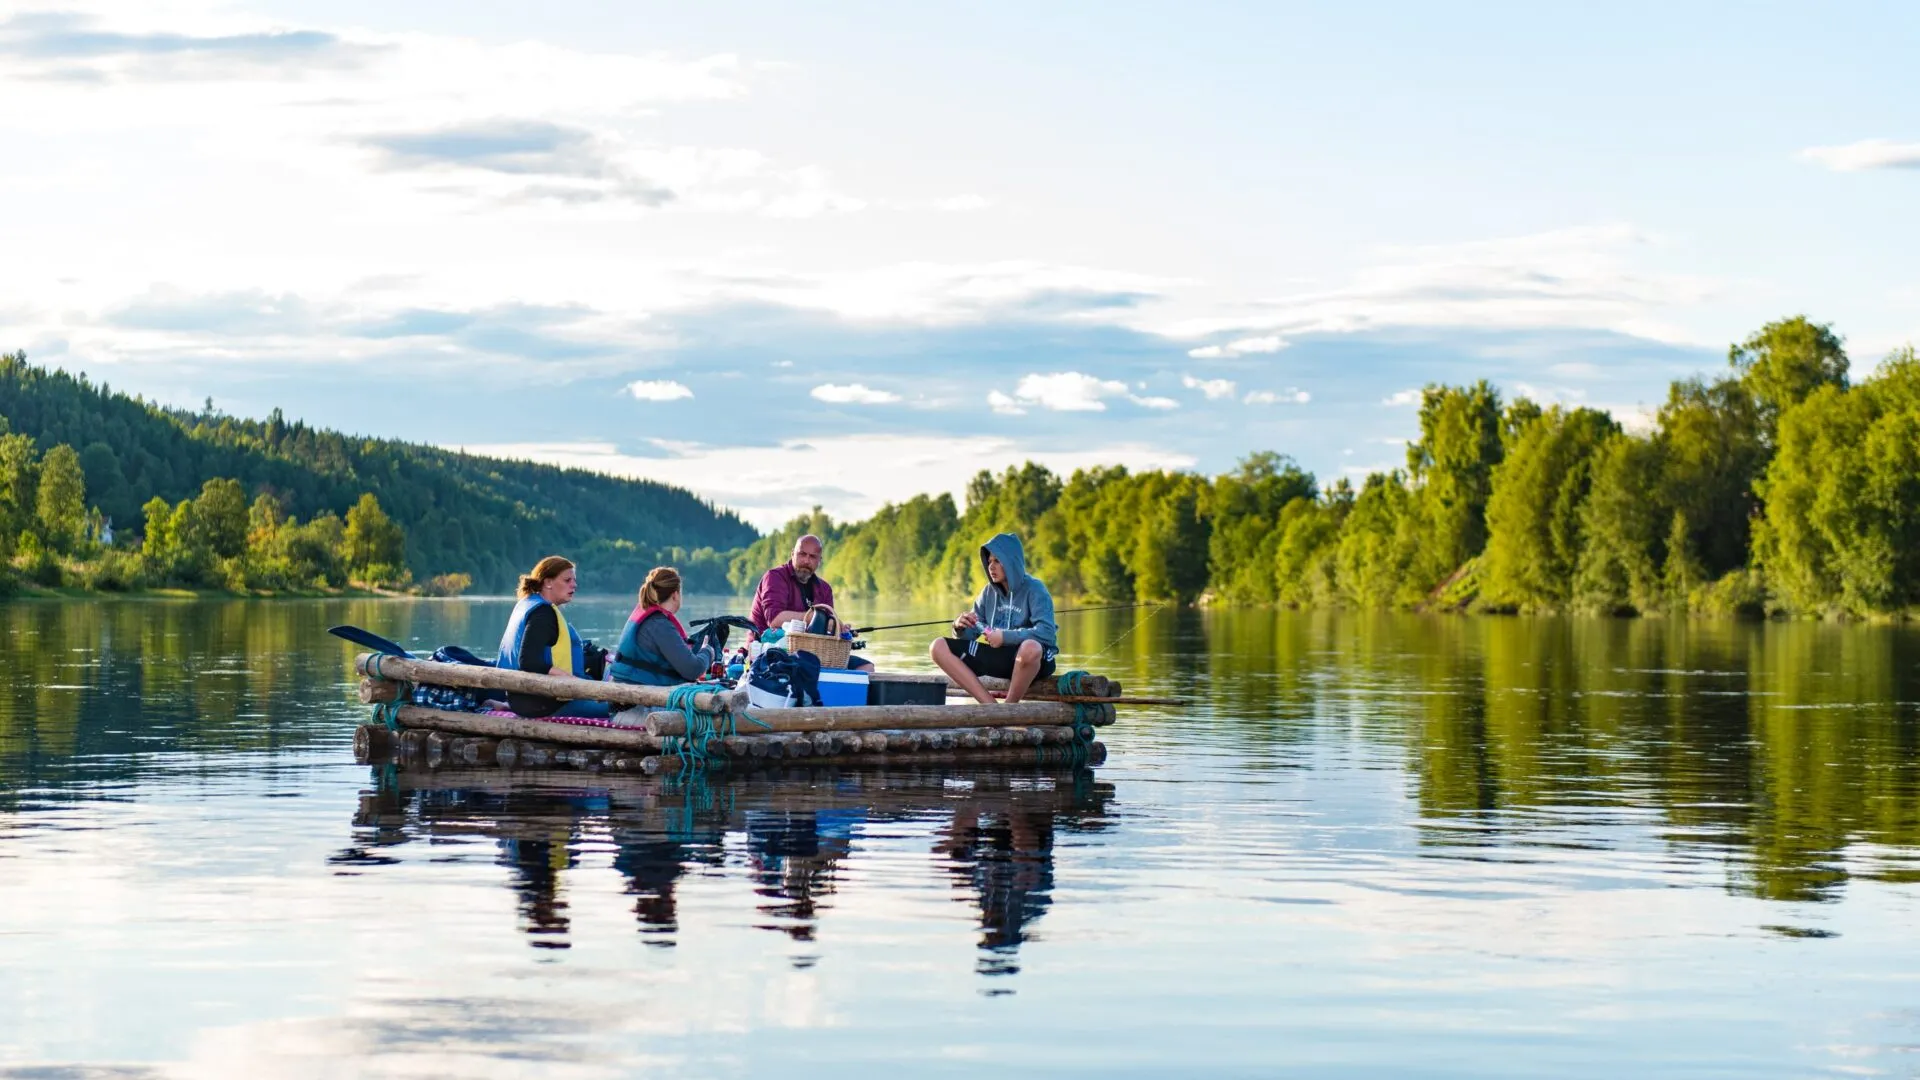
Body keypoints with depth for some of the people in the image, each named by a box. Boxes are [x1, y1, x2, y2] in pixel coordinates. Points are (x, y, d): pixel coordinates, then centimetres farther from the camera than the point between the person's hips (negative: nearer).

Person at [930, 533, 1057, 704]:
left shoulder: (1034, 589, -8)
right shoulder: (989, 592, 9)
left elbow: (1046, 632, -22)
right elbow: (970, 635, 10)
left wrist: (1005, 637, -26)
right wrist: (960, 627, -13)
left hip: (1032, 660, -6)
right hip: (998, 657, 6)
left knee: (1030, 648, -43)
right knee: (938, 647, -7)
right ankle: (992, 709, -19)